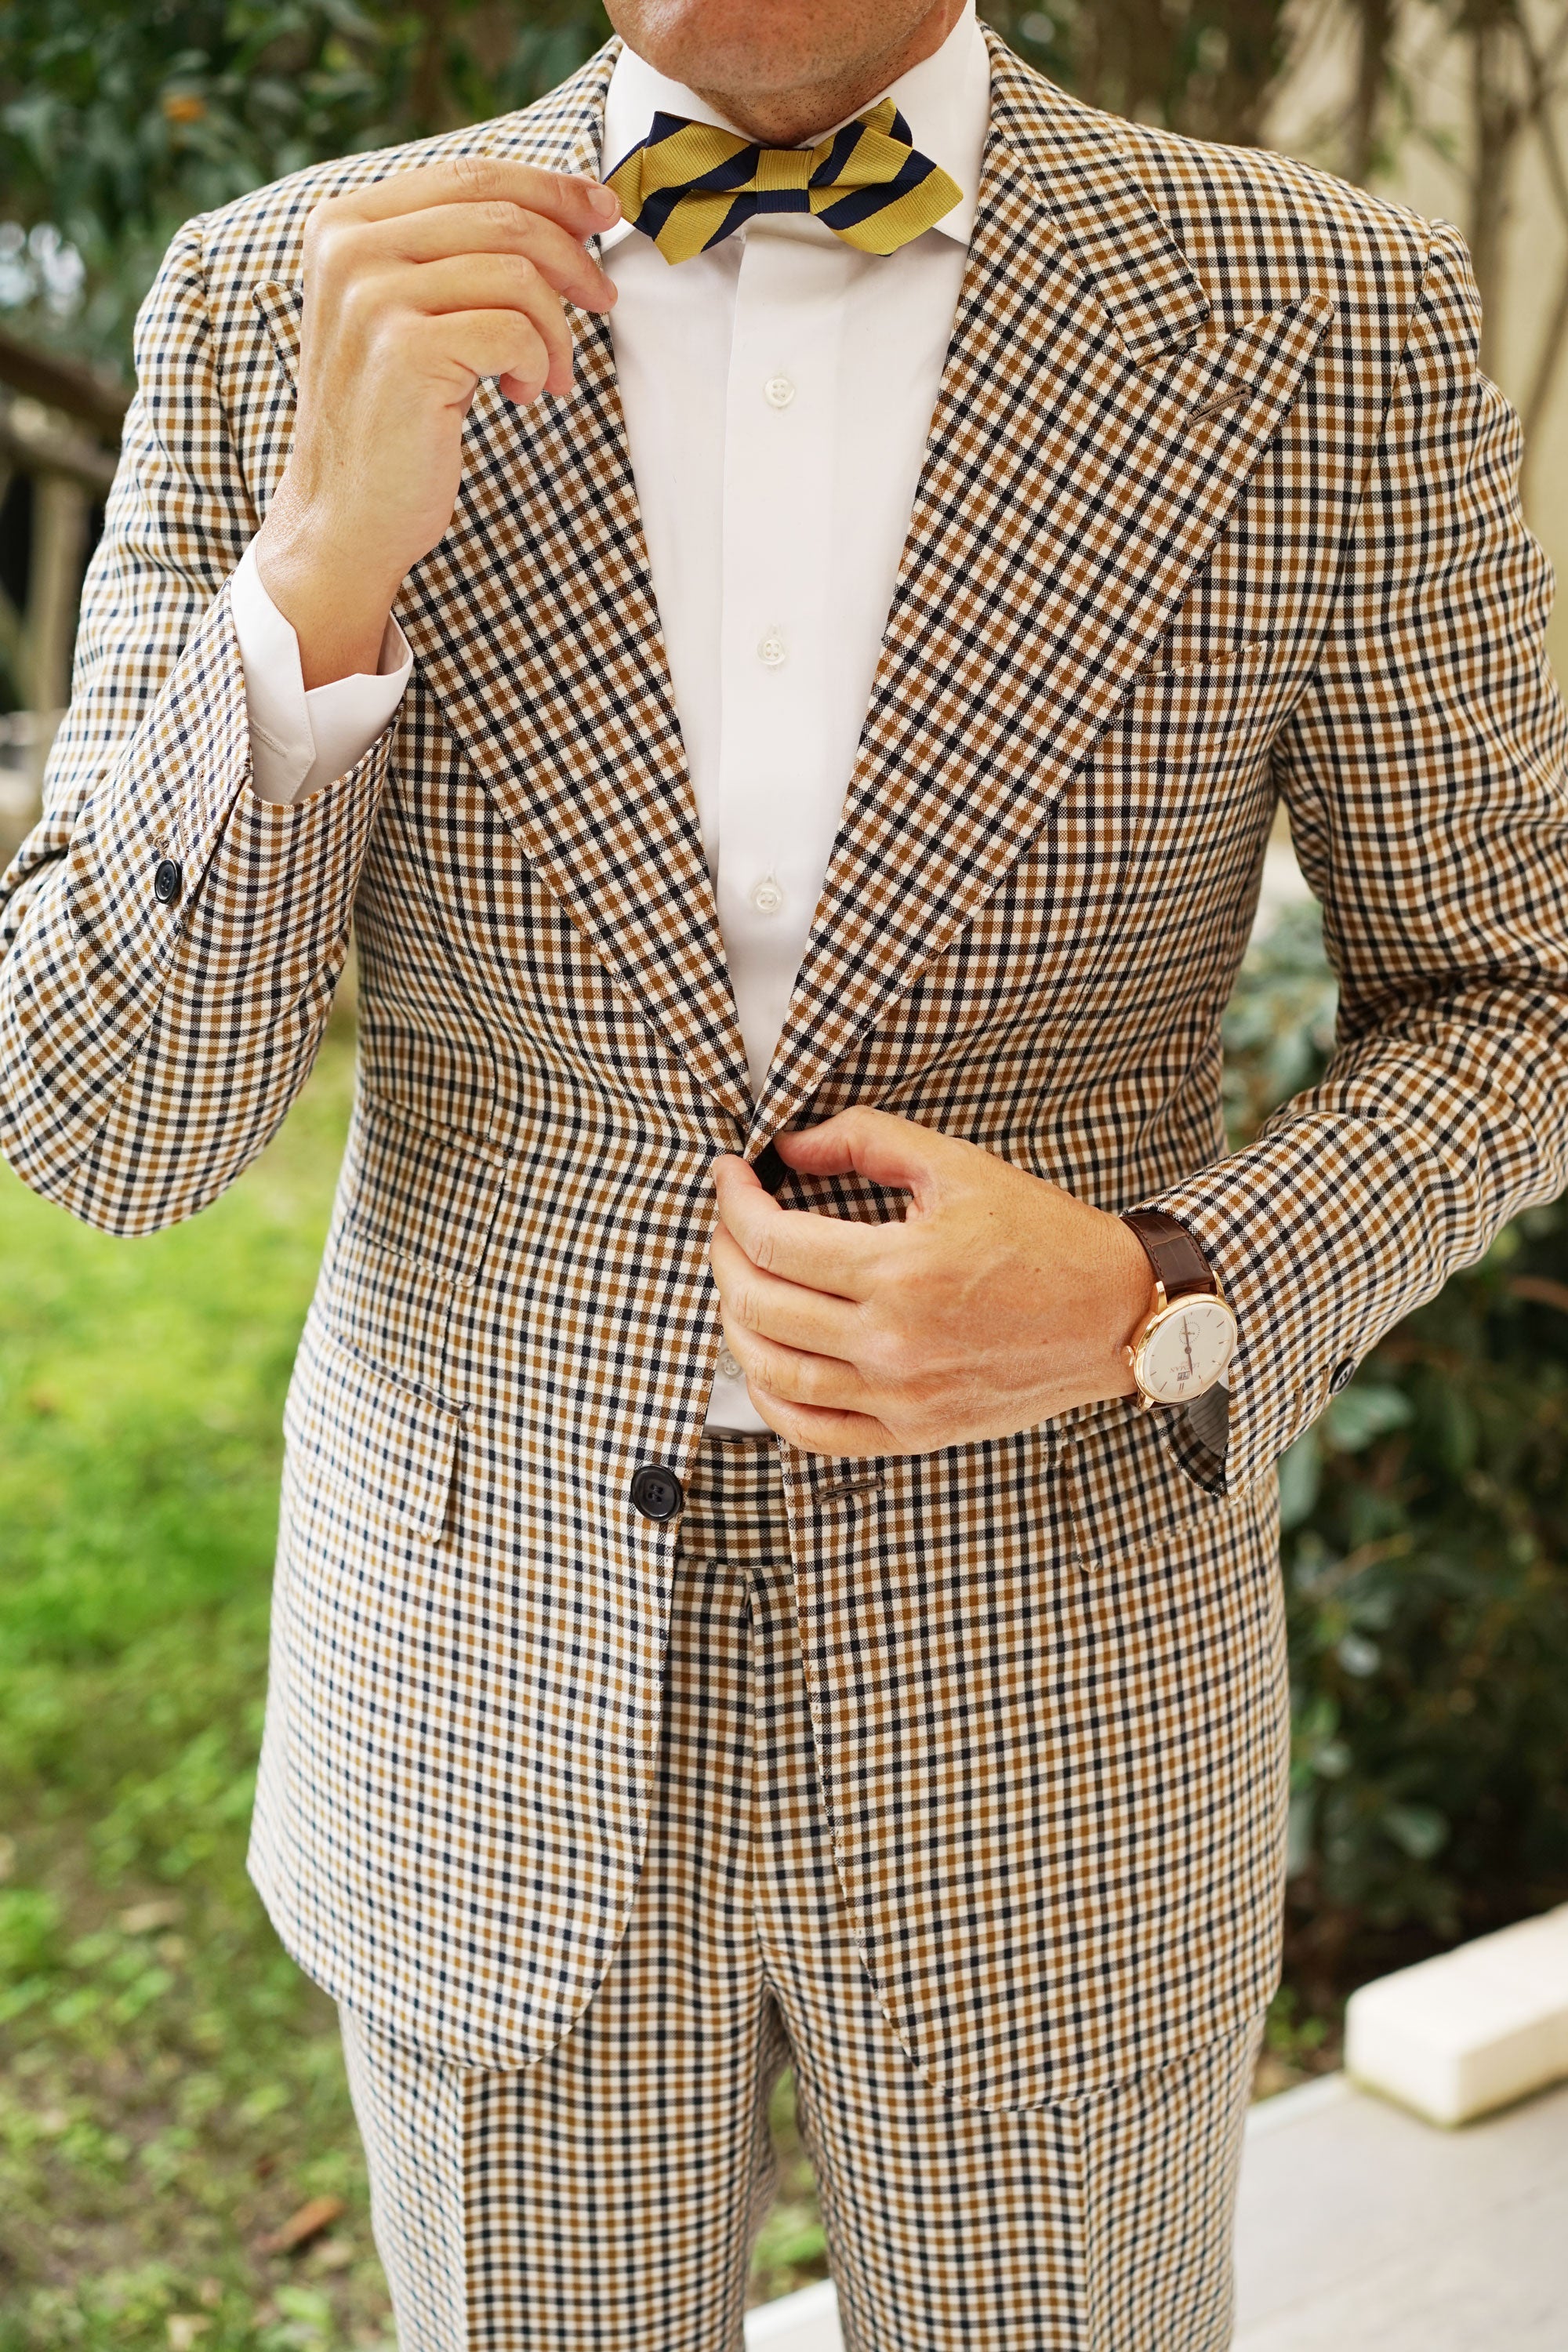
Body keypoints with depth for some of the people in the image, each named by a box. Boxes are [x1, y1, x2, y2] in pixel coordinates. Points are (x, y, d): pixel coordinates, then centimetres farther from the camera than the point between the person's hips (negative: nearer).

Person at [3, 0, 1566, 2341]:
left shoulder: (1331, 315, -10)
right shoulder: (277, 300, -8)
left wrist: (1149, 1311, -19)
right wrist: (324, 561, -26)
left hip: (1045, 1734, 0)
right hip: (492, 1719, 1)